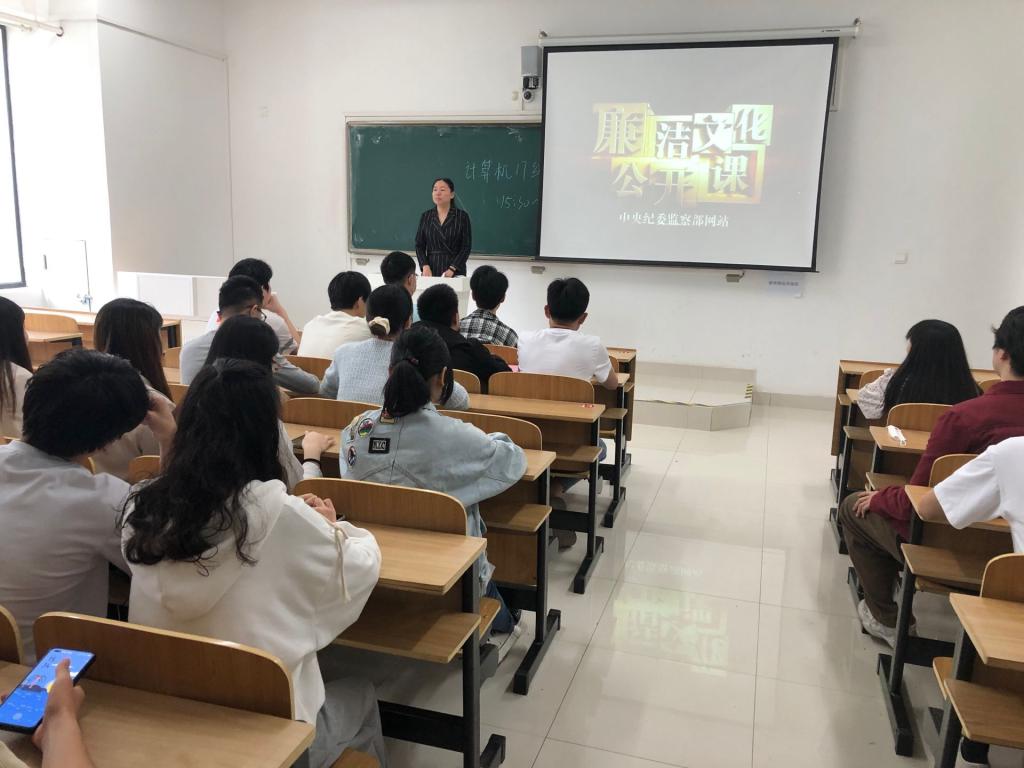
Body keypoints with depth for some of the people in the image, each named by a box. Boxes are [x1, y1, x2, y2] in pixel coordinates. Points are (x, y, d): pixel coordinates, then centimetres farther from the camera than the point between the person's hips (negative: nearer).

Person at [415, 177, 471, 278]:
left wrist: (452, 269, -14)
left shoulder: (462, 216, -1)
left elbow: (466, 247, -4)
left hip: (455, 272, -2)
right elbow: (419, 245, 7)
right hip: (431, 271, 2)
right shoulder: (426, 216, 8)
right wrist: (425, 267, -9)